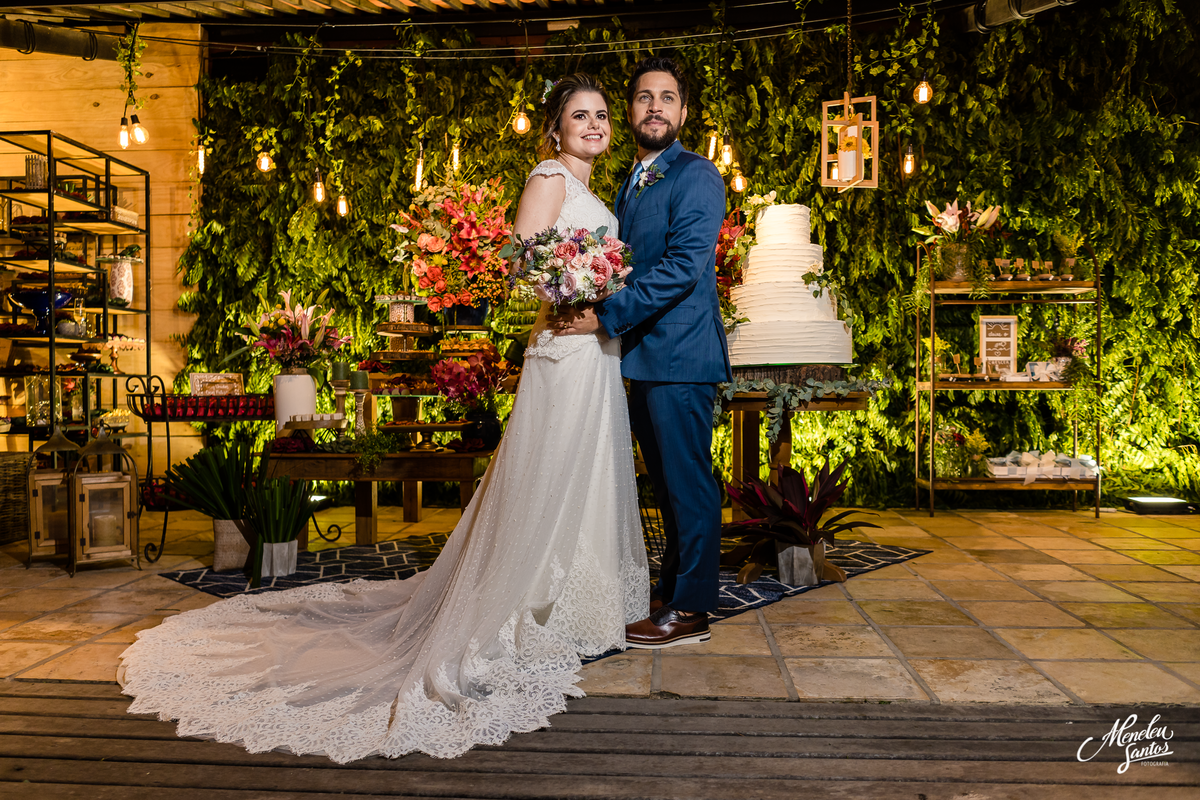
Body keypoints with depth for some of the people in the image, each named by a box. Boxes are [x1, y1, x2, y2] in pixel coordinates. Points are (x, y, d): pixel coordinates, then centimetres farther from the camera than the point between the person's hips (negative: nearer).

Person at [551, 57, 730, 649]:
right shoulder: (632, 184, 20)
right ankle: (671, 591, 30)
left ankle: (690, 612, 11)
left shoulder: (697, 175, -8)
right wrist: (583, 303, 3)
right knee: (666, 483, 16)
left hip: (680, 355, -9)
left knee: (688, 482, -1)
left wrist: (605, 317, -19)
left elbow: (684, 266, -19)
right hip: (642, 356, 9)